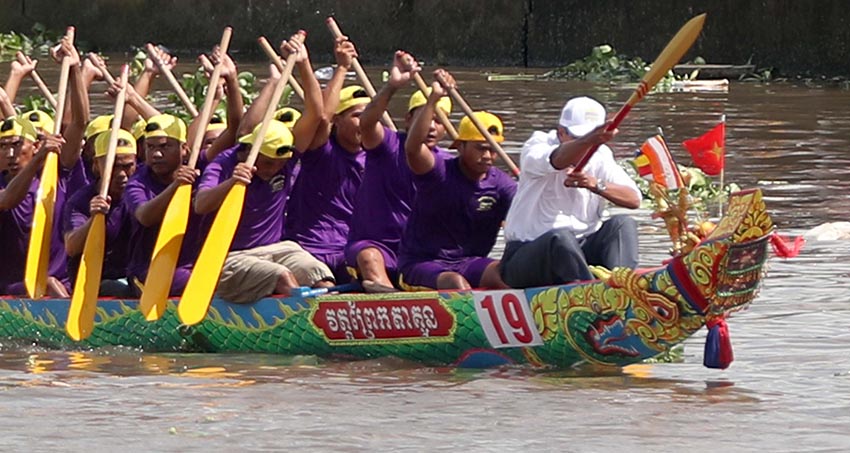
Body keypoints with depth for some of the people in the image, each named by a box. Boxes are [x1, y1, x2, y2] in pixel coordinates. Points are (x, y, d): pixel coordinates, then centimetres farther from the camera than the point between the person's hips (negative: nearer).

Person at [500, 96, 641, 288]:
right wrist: (590, 140, -55)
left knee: (623, 224, -16)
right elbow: (557, 160, -34)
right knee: (560, 237, -35)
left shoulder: (600, 155, 7)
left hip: (579, 250, 5)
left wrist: (597, 185, -24)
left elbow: (634, 200, -6)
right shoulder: (538, 145, -6)